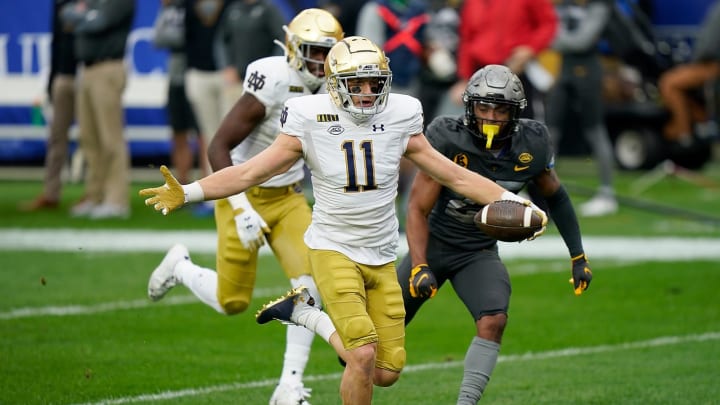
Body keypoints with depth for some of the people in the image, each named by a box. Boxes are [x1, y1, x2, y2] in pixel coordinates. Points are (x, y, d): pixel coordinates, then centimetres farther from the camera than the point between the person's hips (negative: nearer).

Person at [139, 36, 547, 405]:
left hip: (382, 258, 4)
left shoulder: (400, 119, -3)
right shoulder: (311, 122, -10)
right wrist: (186, 193, -19)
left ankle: (304, 312, 23)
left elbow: (455, 176, 6)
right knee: (364, 355, -21)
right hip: (334, 250, -4)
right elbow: (248, 174, -8)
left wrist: (512, 202, 2)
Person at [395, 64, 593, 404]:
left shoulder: (531, 145, -15)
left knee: (493, 322, -25)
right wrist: (419, 266, -29)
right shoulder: (447, 139, -25)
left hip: (480, 252, 1)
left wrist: (578, 256, 7)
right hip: (433, 244, -1)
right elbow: (418, 209, -19)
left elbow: (555, 196, 5)